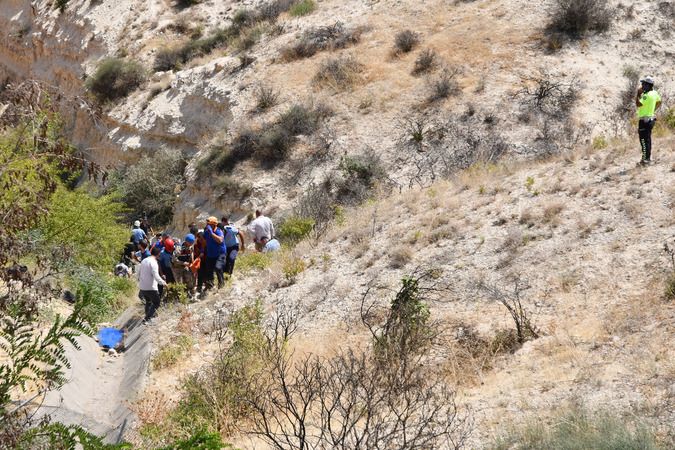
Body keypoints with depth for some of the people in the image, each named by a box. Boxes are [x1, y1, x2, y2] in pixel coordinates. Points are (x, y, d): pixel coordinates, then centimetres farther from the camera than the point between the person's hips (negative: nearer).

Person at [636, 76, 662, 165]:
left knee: (644, 139, -6)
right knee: (647, 139, 16)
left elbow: (638, 104, -26)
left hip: (644, 120, -10)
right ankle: (648, 157, 23)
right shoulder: (654, 93, 7)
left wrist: (638, 94, -18)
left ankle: (645, 158, -6)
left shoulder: (647, 95, -23)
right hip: (651, 118, 10)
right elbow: (659, 102, 23)